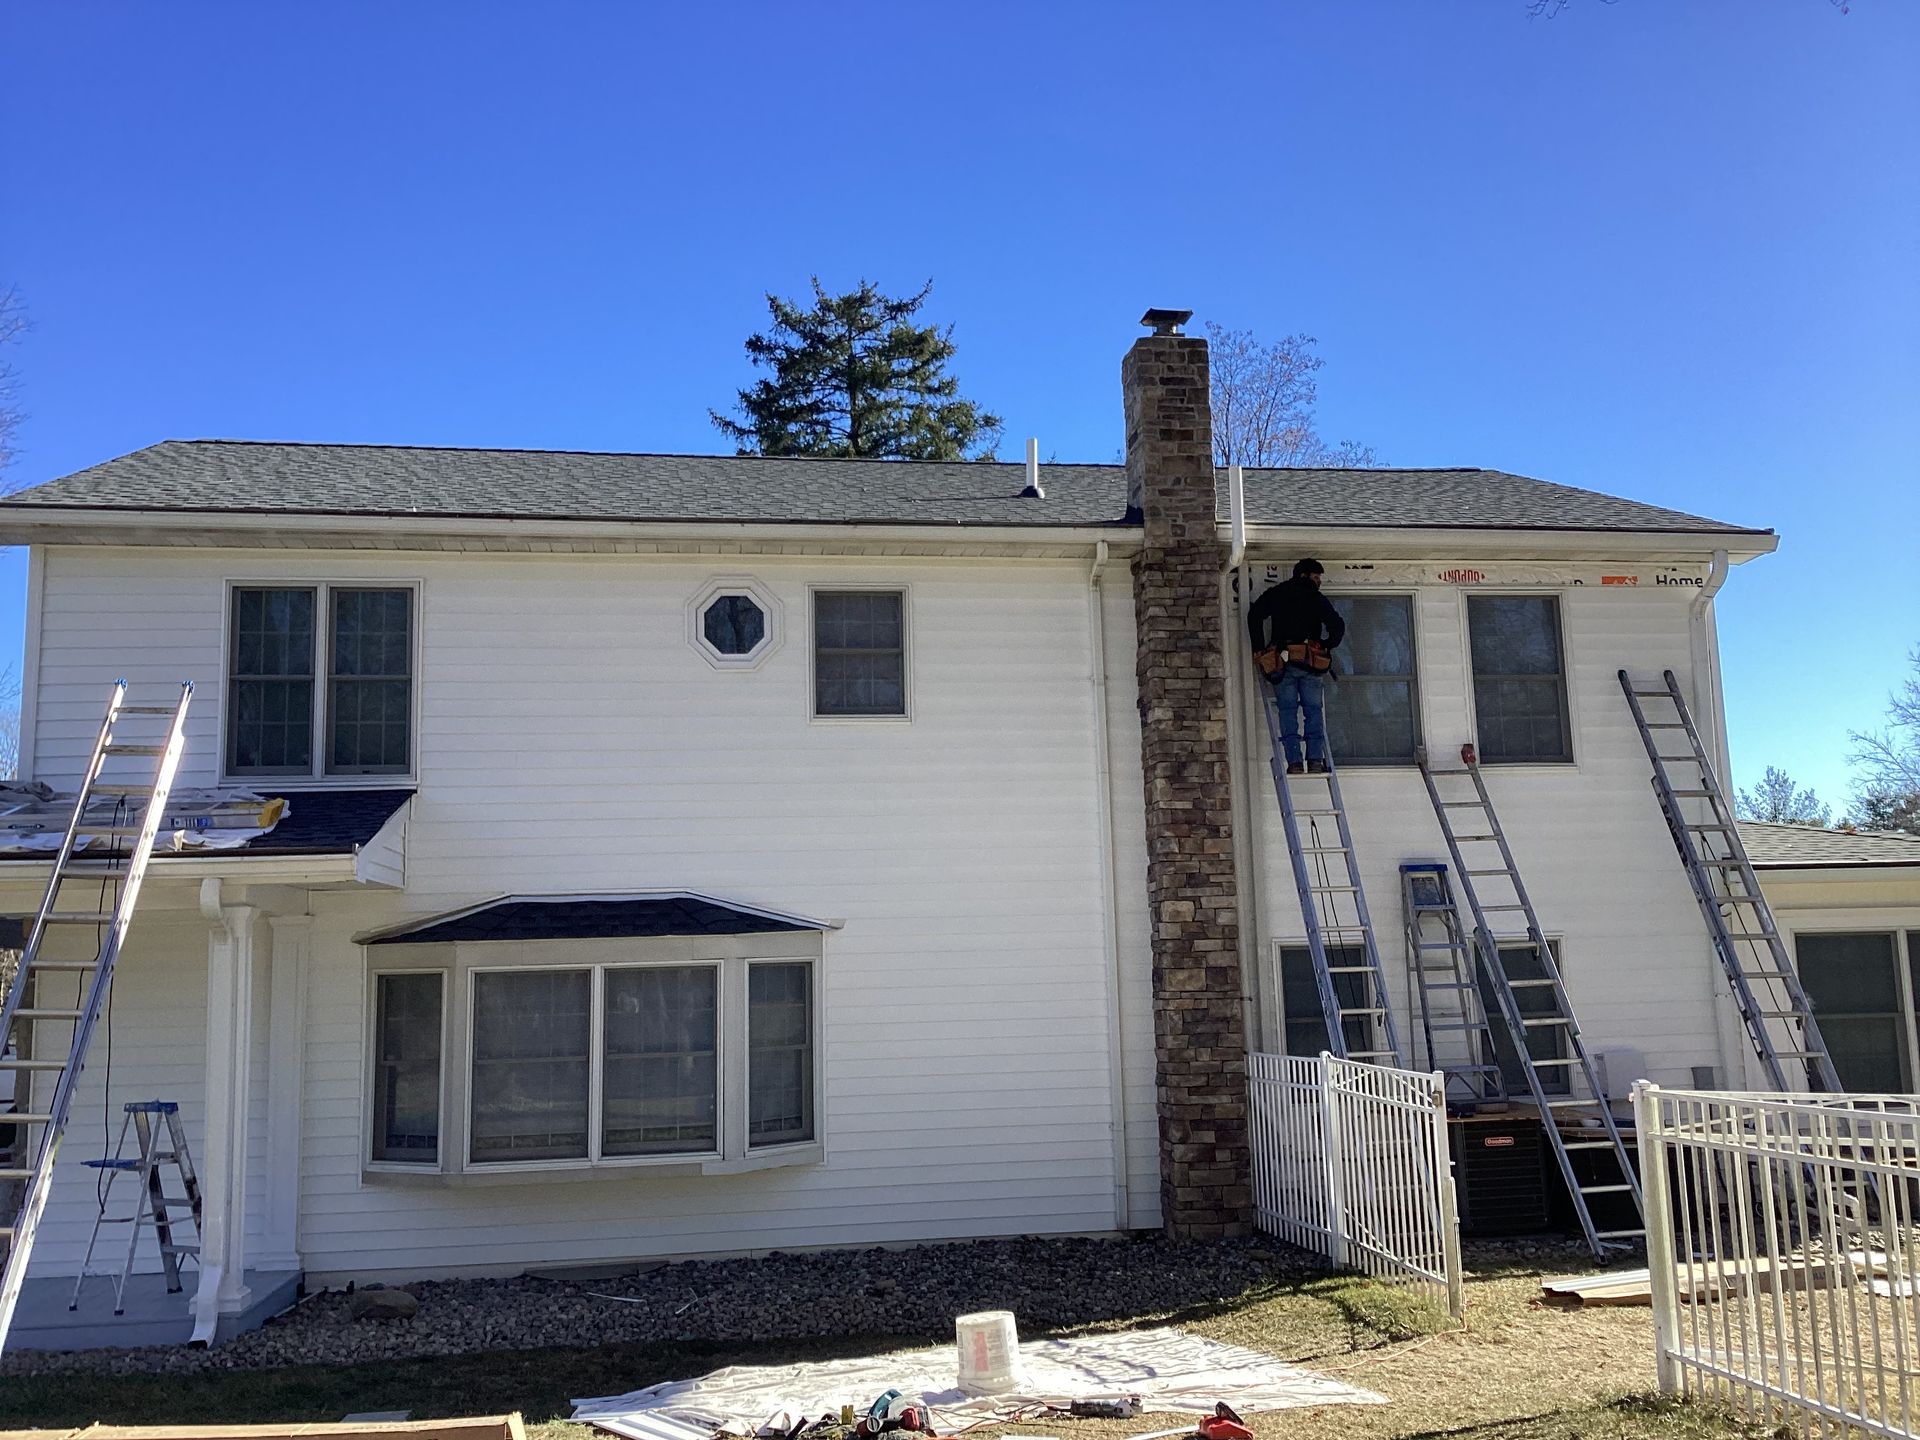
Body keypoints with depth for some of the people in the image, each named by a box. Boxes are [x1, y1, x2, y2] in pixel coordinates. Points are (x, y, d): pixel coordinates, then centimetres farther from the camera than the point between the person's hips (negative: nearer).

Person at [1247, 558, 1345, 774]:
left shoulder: (1276, 594, 13)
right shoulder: (1318, 599, 8)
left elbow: (1254, 615, 0)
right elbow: (1338, 626, -2)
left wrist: (1258, 648, 3)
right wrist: (1326, 647, 12)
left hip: (1281, 661, 1)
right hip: (1311, 662, -1)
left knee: (1288, 710, 0)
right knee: (1314, 710, 5)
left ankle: (1294, 762, -10)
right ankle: (1315, 759, -6)